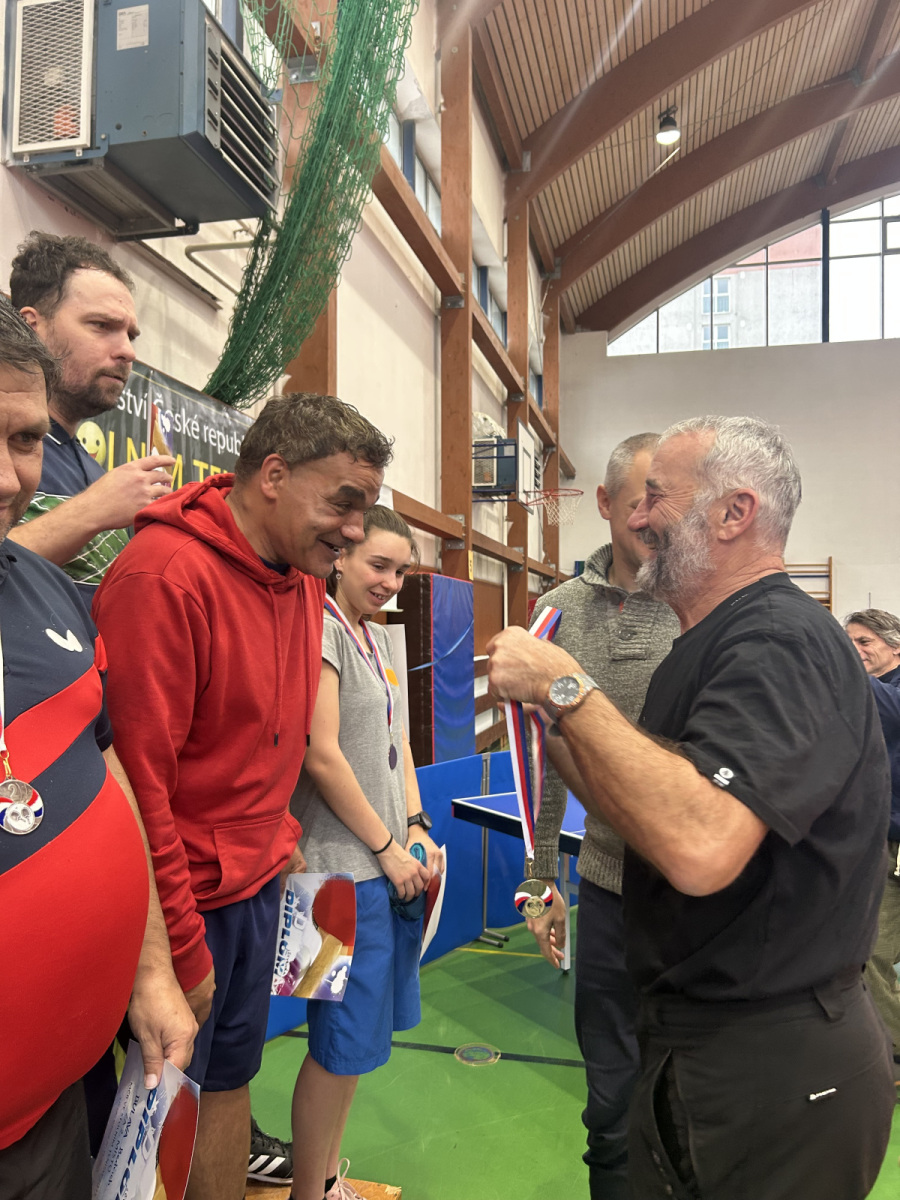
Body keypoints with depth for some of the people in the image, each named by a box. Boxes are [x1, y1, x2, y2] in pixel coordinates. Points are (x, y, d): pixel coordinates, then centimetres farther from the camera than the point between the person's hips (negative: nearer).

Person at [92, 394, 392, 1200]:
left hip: (257, 883, 8)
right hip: (183, 900, -7)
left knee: (233, 1075, 22)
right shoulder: (166, 574, -23)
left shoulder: (305, 574, 4)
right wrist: (182, 950, -17)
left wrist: (278, 832, 10)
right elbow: (138, 775, -23)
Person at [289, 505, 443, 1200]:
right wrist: (387, 847, -11)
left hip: (388, 864, 9)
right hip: (345, 867, -9)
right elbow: (322, 757, -18)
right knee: (346, 1042, 3)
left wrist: (417, 826, 7)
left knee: (362, 1035, 18)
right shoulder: (320, 628, -14)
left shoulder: (378, 637, 13)